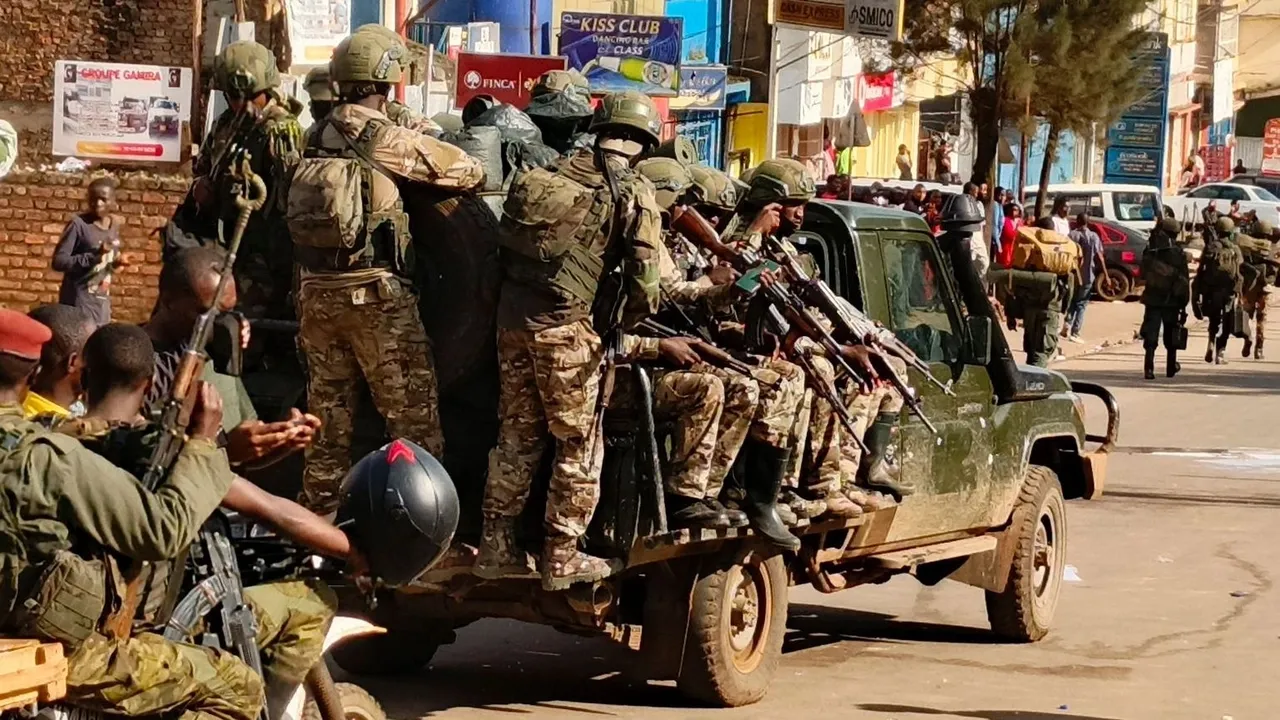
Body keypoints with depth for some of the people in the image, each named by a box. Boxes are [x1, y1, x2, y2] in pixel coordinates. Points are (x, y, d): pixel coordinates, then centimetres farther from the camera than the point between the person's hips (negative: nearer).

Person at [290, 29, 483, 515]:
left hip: (317, 288, 6)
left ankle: (319, 517, 22)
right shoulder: (389, 141, -10)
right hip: (376, 292, -6)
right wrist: (425, 142, 15)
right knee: (414, 419, 0)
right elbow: (471, 171, -6)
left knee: (328, 413, 16)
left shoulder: (319, 139, 8)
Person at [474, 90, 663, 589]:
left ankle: (496, 547, 20)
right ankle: (562, 558, 9)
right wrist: (625, 322, 6)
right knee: (580, 445, 6)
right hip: (568, 328, -6)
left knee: (517, 436, 16)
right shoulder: (631, 192, -4)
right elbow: (646, 281, -9)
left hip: (513, 320, 6)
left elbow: (504, 248, 15)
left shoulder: (541, 178, 13)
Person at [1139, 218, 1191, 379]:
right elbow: (1184, 280, -7)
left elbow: (1143, 273, 9)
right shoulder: (1178, 253, -8)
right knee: (1171, 335, 14)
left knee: (1150, 335, -1)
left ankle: (1149, 368, -12)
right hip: (1172, 300, -1)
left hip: (1152, 299, 1)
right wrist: (1184, 302, -3)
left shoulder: (1149, 252, -2)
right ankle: (1171, 367, 23)